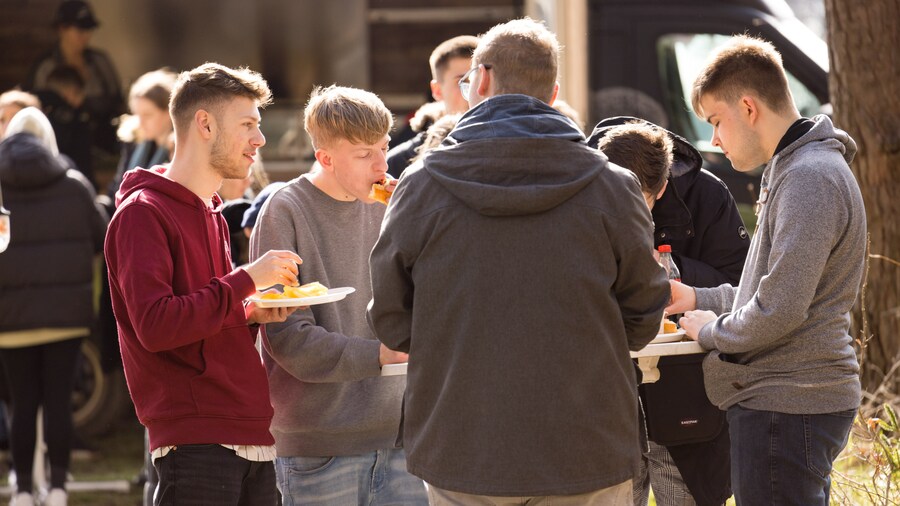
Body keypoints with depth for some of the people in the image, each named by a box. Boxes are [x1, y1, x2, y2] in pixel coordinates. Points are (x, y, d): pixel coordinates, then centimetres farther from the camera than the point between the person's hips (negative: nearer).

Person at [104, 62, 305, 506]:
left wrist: (251, 316, 8)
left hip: (252, 442, 8)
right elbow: (155, 326, -19)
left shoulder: (213, 215, 21)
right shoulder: (142, 213, -7)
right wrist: (246, 281, -14)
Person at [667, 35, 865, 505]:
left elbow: (778, 311, -23)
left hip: (786, 410, -11)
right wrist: (697, 298, 14)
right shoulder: (791, 170, 17)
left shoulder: (810, 179, -18)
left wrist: (710, 330, -6)